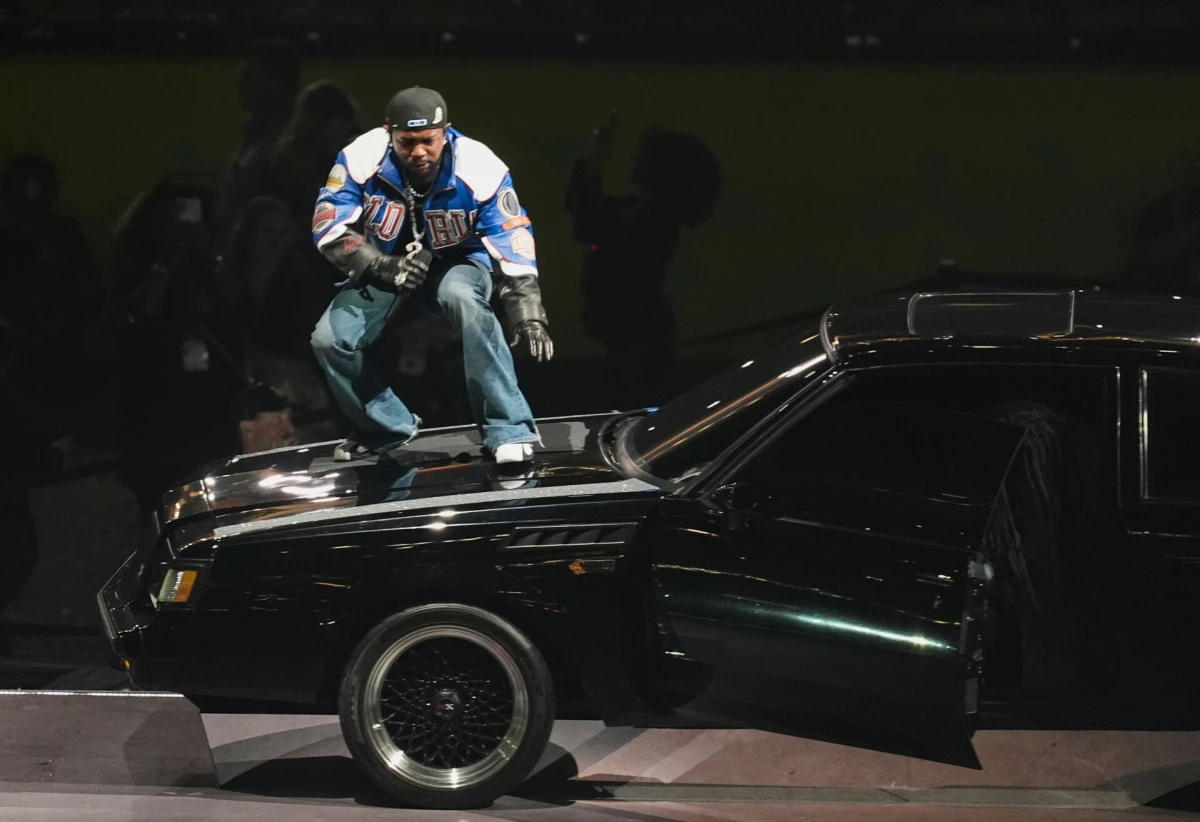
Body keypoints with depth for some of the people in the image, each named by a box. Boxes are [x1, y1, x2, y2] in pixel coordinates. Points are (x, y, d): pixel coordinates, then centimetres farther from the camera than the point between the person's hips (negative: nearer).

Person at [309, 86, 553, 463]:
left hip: (456, 262, -3)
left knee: (465, 299, -37)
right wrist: (380, 266, -35)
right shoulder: (361, 159, -25)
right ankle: (387, 426, 14)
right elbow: (329, 228, -20)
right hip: (383, 264, 3)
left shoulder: (479, 170, -27)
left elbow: (513, 246, -27)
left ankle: (508, 429, -29)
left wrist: (529, 316, -36)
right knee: (330, 340, -14)